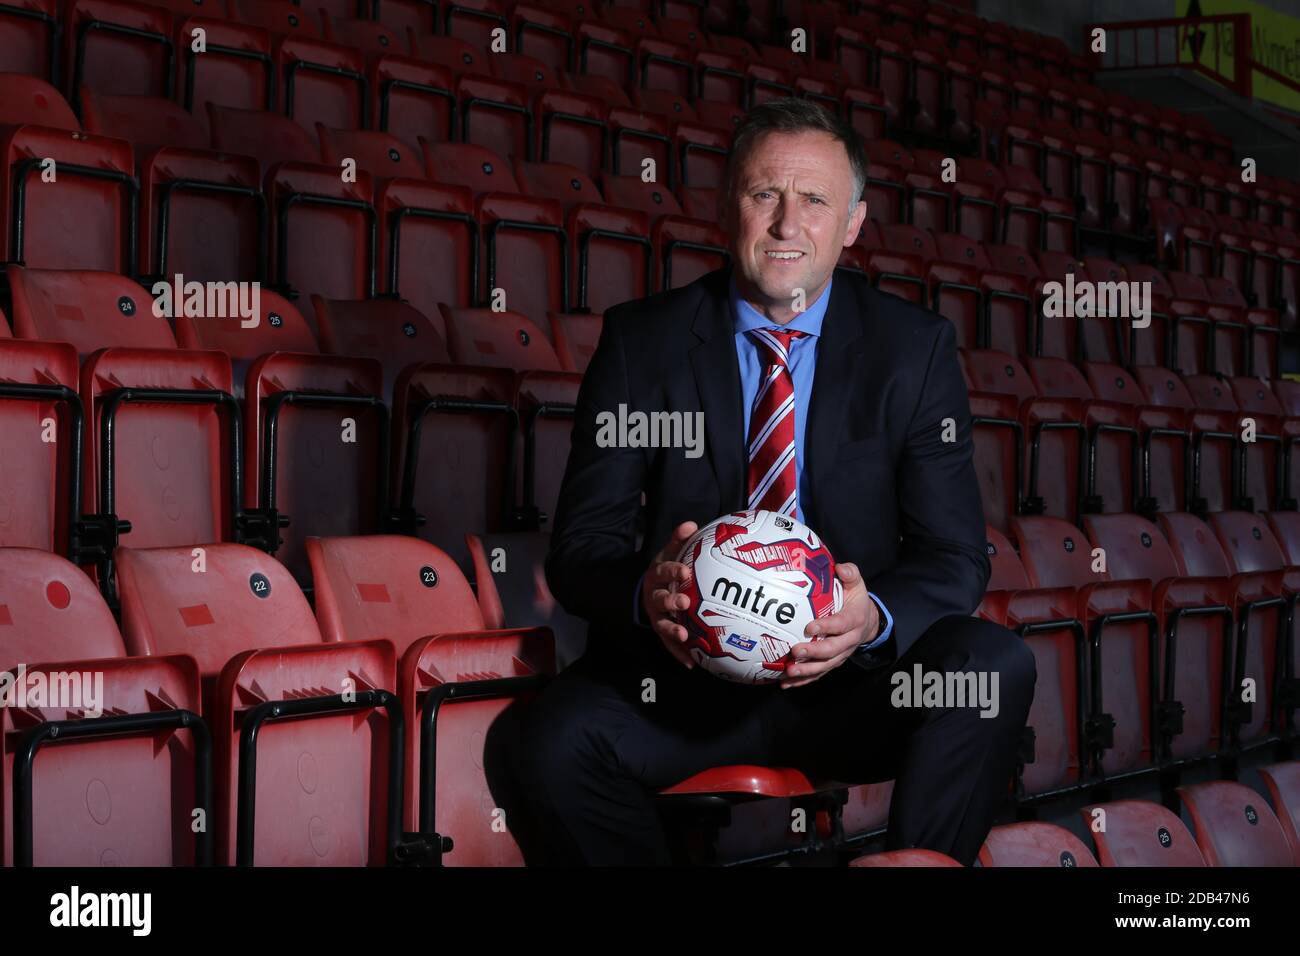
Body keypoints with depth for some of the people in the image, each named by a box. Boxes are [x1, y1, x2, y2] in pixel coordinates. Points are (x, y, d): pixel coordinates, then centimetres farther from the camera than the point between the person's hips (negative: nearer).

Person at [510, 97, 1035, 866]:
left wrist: (875, 618, -24)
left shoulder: (914, 348, 3)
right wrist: (643, 593, -26)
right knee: (557, 745, -31)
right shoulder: (642, 341, 2)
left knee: (996, 666, -29)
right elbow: (581, 543, -1)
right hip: (685, 669, 0)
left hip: (852, 682, 1)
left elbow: (955, 557, -1)